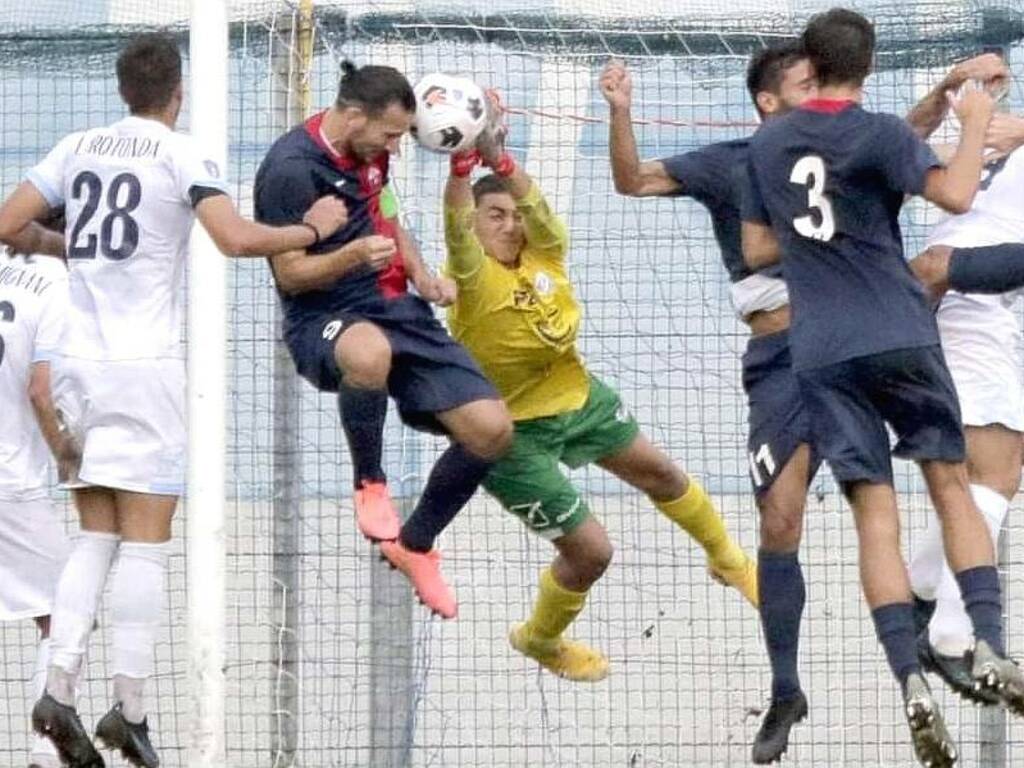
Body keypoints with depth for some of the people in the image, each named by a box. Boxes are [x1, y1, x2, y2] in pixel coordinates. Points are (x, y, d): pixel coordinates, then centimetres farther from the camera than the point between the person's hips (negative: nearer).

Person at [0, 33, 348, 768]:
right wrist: (314, 228, -4)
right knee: (145, 541, -2)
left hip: (81, 358, 5)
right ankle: (129, 708, -6)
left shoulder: (77, 149, 9)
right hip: (145, 363, -5)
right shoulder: (182, 155, -7)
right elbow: (237, 238, -19)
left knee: (97, 536, 10)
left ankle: (59, 690, -3)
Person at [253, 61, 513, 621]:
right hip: (324, 323, -8)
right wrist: (354, 255, -31)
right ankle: (369, 484, -17)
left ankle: (415, 544, 19)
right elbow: (291, 275, -14)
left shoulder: (368, 151, 10)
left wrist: (421, 275, 11)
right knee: (370, 352, -46)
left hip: (399, 312, 8)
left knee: (491, 428, -5)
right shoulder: (291, 168, -15)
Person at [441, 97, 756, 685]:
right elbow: (459, 228, -46)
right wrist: (463, 165, -63)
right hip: (515, 432, -7)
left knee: (659, 472, 27)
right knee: (590, 551, -3)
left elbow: (535, 203, -32)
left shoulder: (545, 254, -13)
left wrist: (497, 157, -50)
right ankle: (540, 638, 29)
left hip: (576, 395, 7)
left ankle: (728, 559, 57)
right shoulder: (474, 278, -26)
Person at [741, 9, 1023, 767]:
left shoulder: (767, 145, 10)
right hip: (900, 336, -3)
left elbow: (757, 250, 17)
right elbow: (955, 194, -19)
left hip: (821, 355, 3)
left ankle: (913, 684, -15)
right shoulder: (880, 135, -5)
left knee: (876, 516, -1)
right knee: (951, 485, 8)